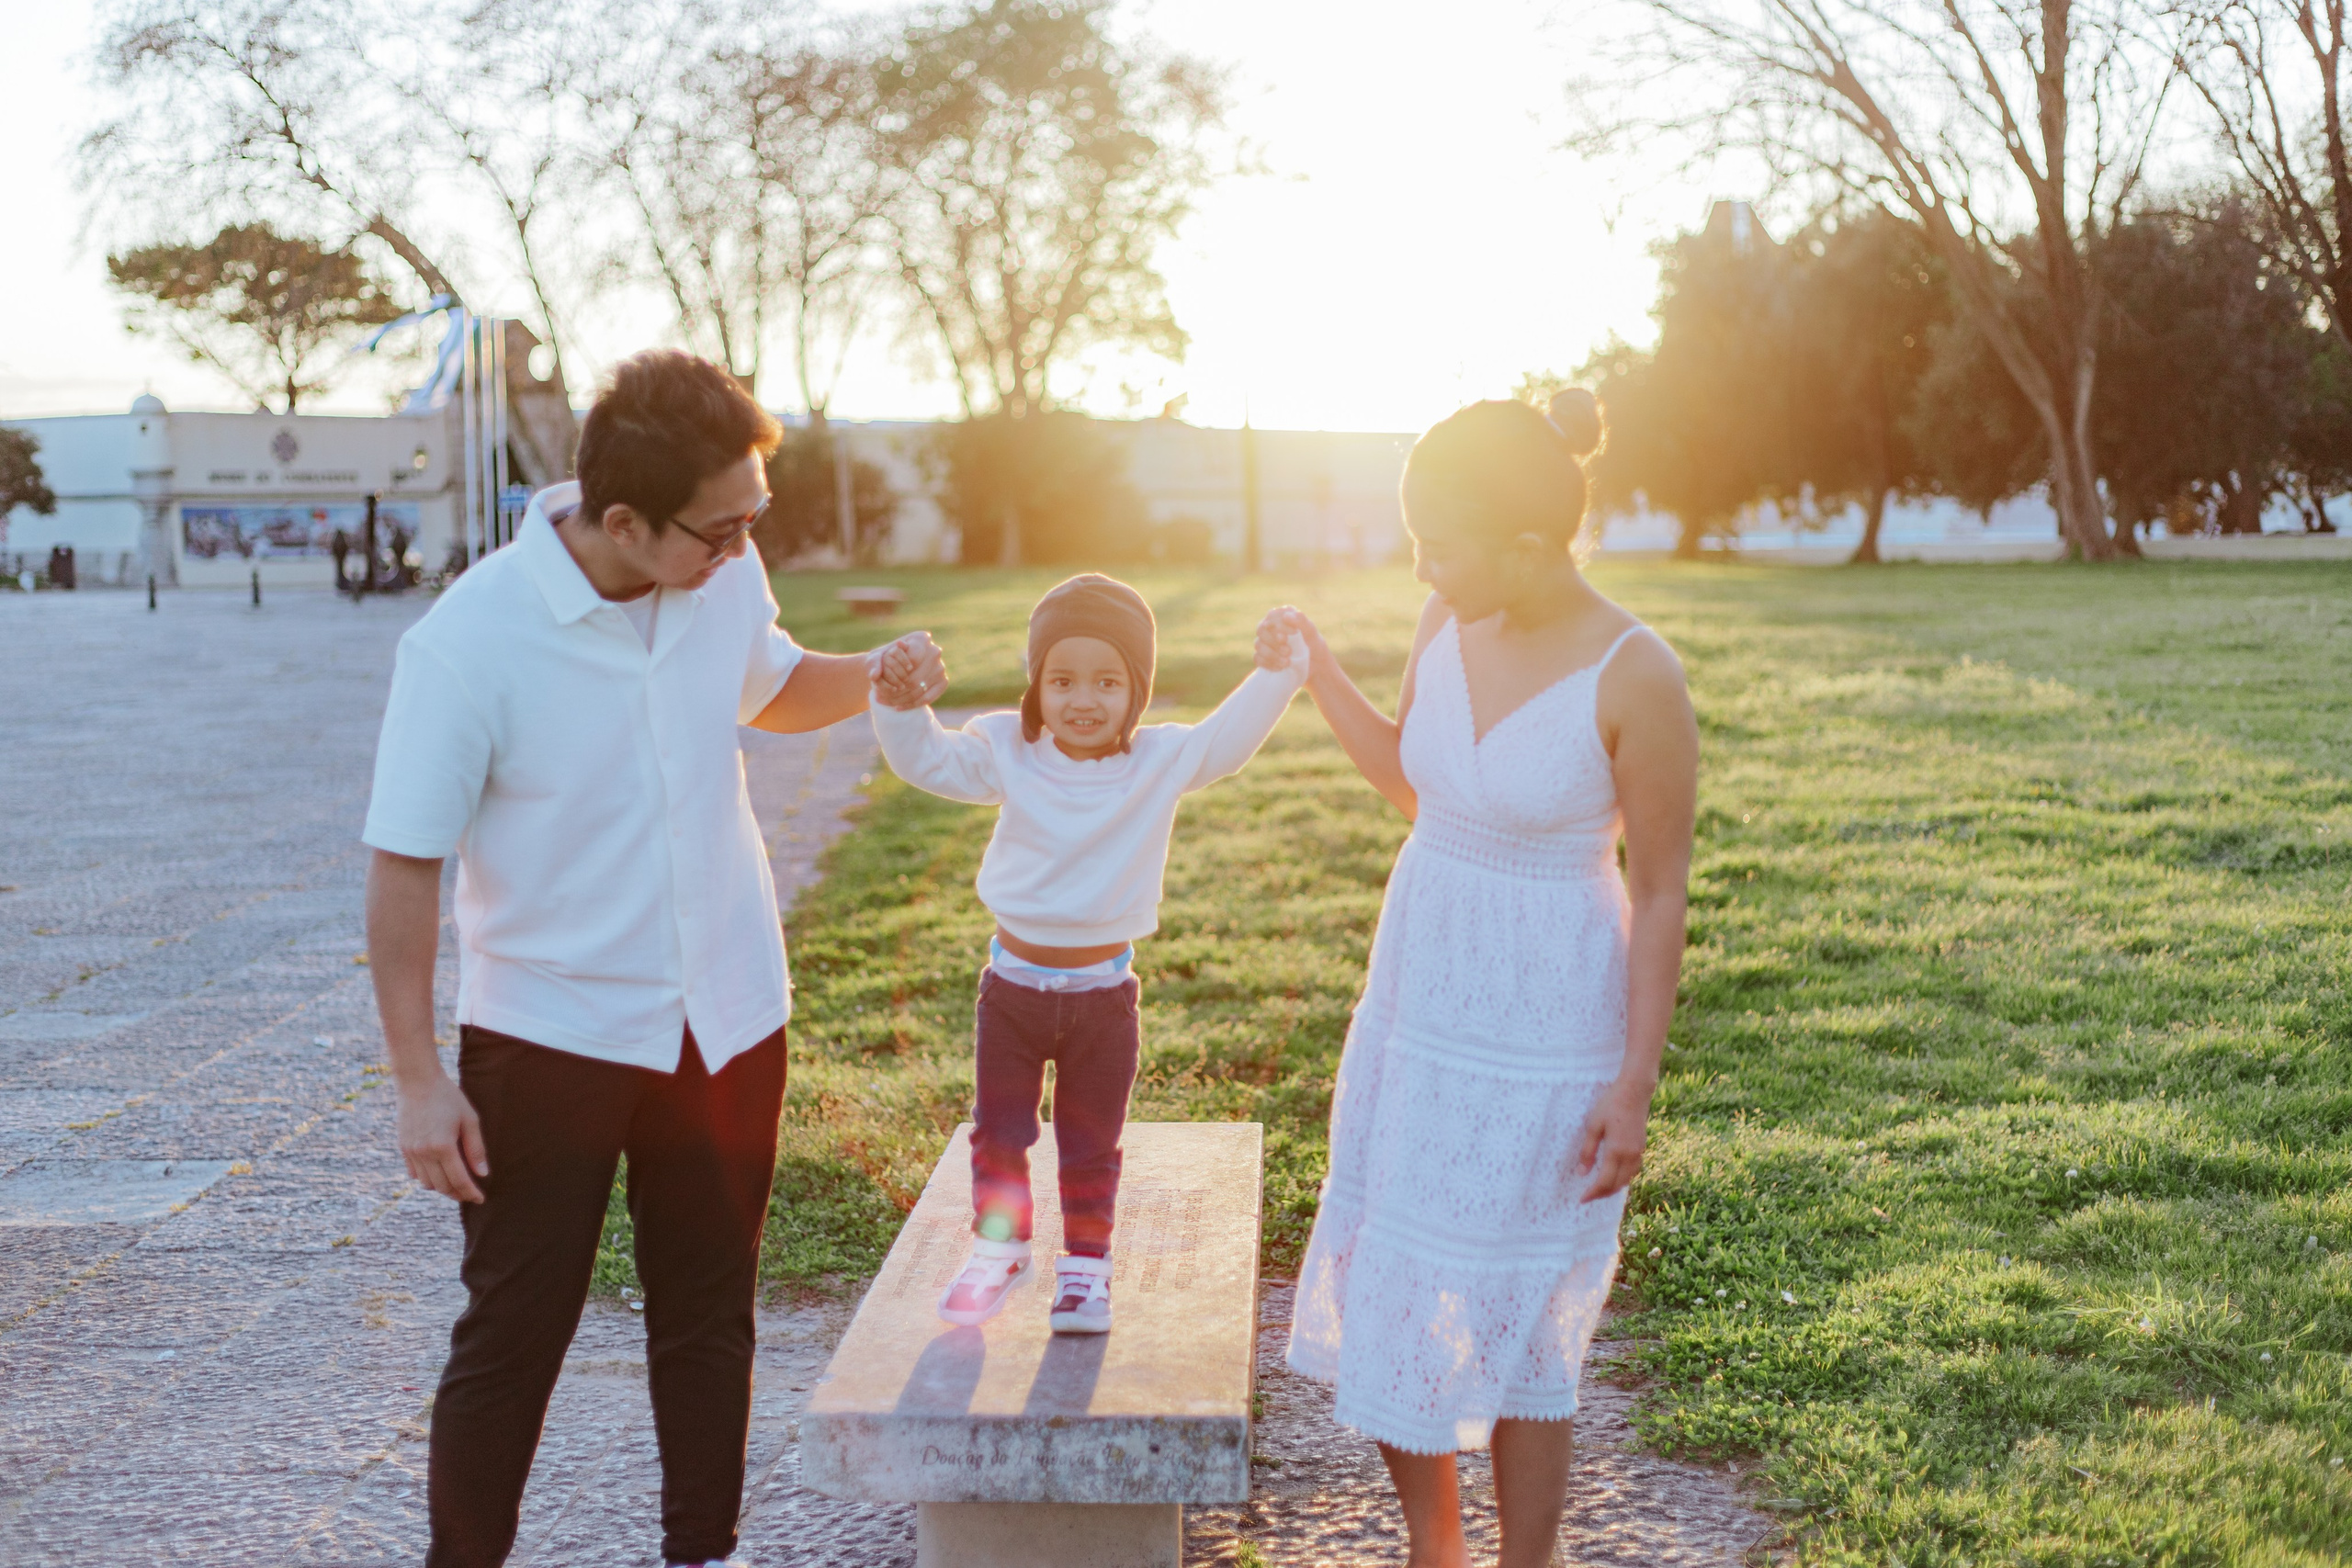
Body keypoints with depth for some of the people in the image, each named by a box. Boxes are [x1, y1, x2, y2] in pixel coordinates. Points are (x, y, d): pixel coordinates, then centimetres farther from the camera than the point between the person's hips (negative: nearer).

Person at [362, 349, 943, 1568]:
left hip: (728, 1021, 5)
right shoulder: (466, 644, -21)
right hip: (549, 1040, -4)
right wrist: (419, 1079, -15)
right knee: (512, 1332, 6)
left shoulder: (727, 578, -6)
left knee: (710, 1316, 16)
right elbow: (404, 865, -15)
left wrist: (878, 680, -5)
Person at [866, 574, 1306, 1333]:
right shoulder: (1006, 752, -7)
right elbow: (925, 758, -4)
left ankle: (1085, 1263, 30)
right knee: (998, 1133, 14)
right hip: (1014, 983, 1)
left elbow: (1229, 739, -13)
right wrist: (897, 700, -21)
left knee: (1091, 1146, 12)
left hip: (1102, 992, -1)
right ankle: (999, 1249, 35)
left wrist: (1275, 674, -27)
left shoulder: (1161, 762, -8)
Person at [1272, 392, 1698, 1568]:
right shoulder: (1452, 622, -3)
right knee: (1386, 1302, 15)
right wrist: (1315, 669, 1)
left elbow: (1662, 892, -13)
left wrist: (1635, 1089, -13)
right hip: (1417, 1004, 7)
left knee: (1514, 1334, 6)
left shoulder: (1637, 678, -20)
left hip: (1545, 1042, -6)